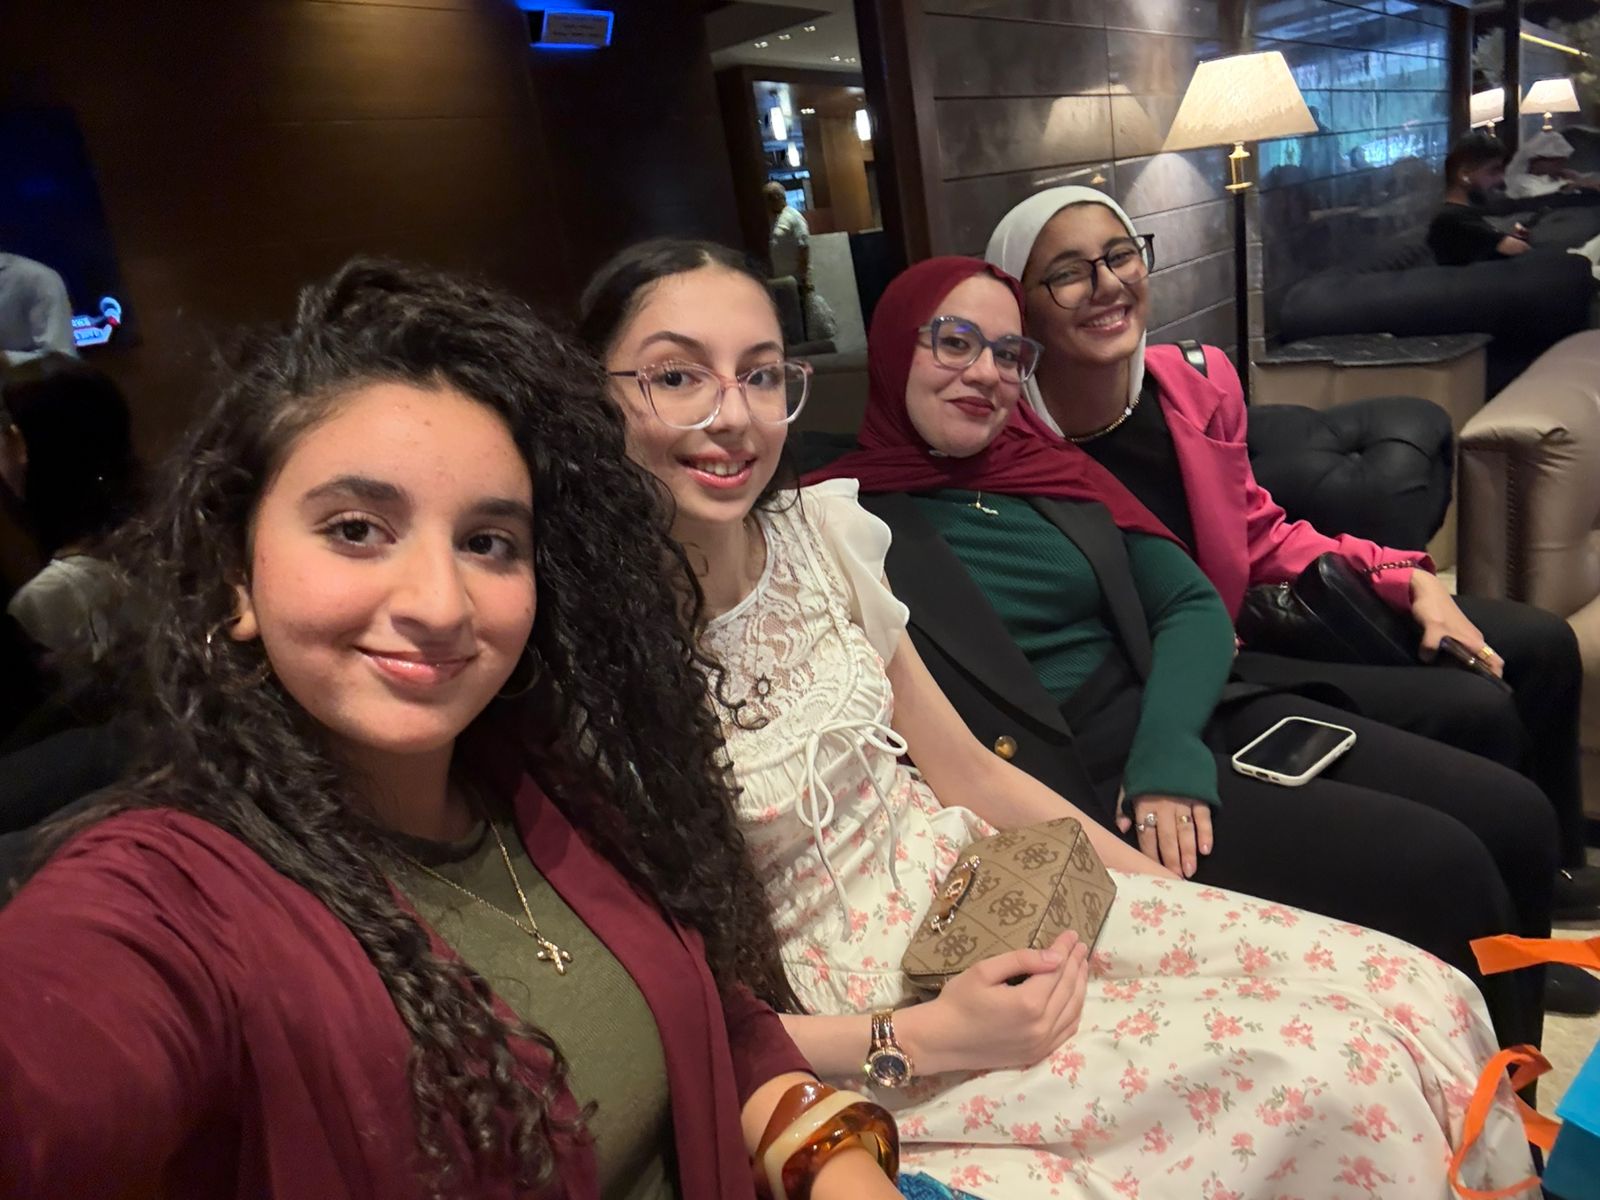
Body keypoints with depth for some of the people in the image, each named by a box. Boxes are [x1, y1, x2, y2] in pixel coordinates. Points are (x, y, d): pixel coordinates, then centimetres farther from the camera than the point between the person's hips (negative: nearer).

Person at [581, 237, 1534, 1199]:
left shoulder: (822, 527, -4)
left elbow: (972, 772, 6)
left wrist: (1171, 889, 3)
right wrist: (918, 1040, -19)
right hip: (857, 1031, -5)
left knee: (1424, 996, -5)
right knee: (1336, 1074, -17)